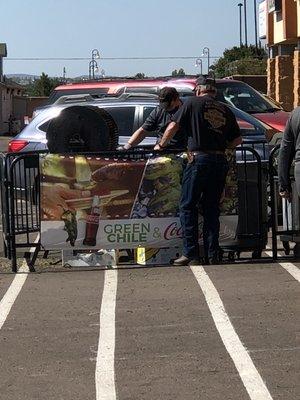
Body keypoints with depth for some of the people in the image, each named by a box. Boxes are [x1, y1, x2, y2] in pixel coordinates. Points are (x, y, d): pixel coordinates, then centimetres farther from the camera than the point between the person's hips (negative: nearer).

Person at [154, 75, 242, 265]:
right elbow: (237, 140, 11)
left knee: (188, 207, 3)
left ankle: (191, 254, -3)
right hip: (220, 161, 4)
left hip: (199, 159, -4)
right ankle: (213, 254, 9)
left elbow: (173, 126, 0)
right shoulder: (225, 110, 13)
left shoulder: (193, 103, 2)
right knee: (212, 208, 11)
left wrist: (161, 145, 15)